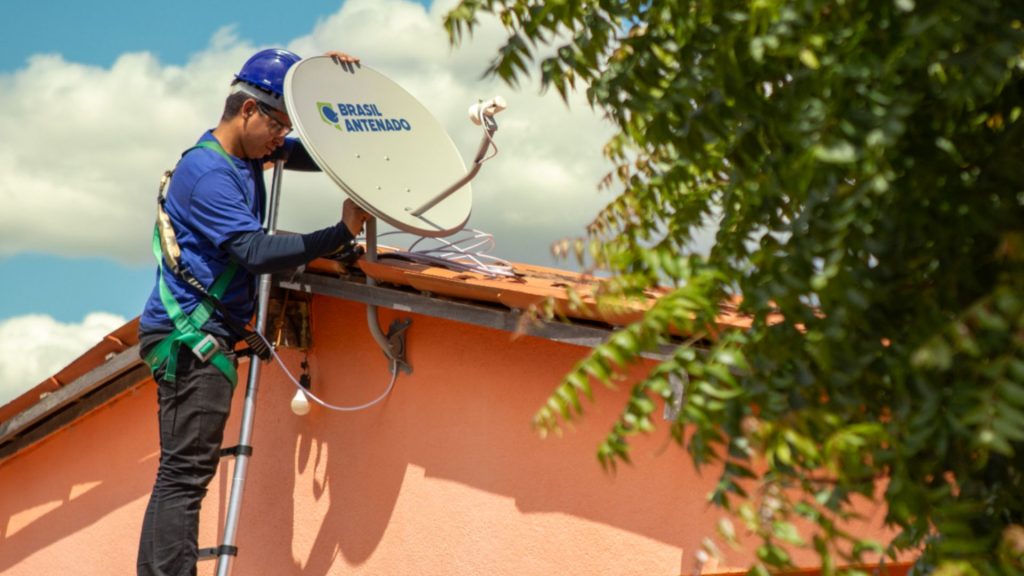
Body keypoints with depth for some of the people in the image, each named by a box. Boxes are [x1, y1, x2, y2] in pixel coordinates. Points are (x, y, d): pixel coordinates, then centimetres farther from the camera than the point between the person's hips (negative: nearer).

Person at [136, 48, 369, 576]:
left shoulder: (249, 152, 12)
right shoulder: (207, 172, -17)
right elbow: (256, 252, -25)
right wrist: (342, 233, -26)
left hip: (202, 334, 10)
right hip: (190, 334, -10)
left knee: (180, 476, 10)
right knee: (185, 475, -15)